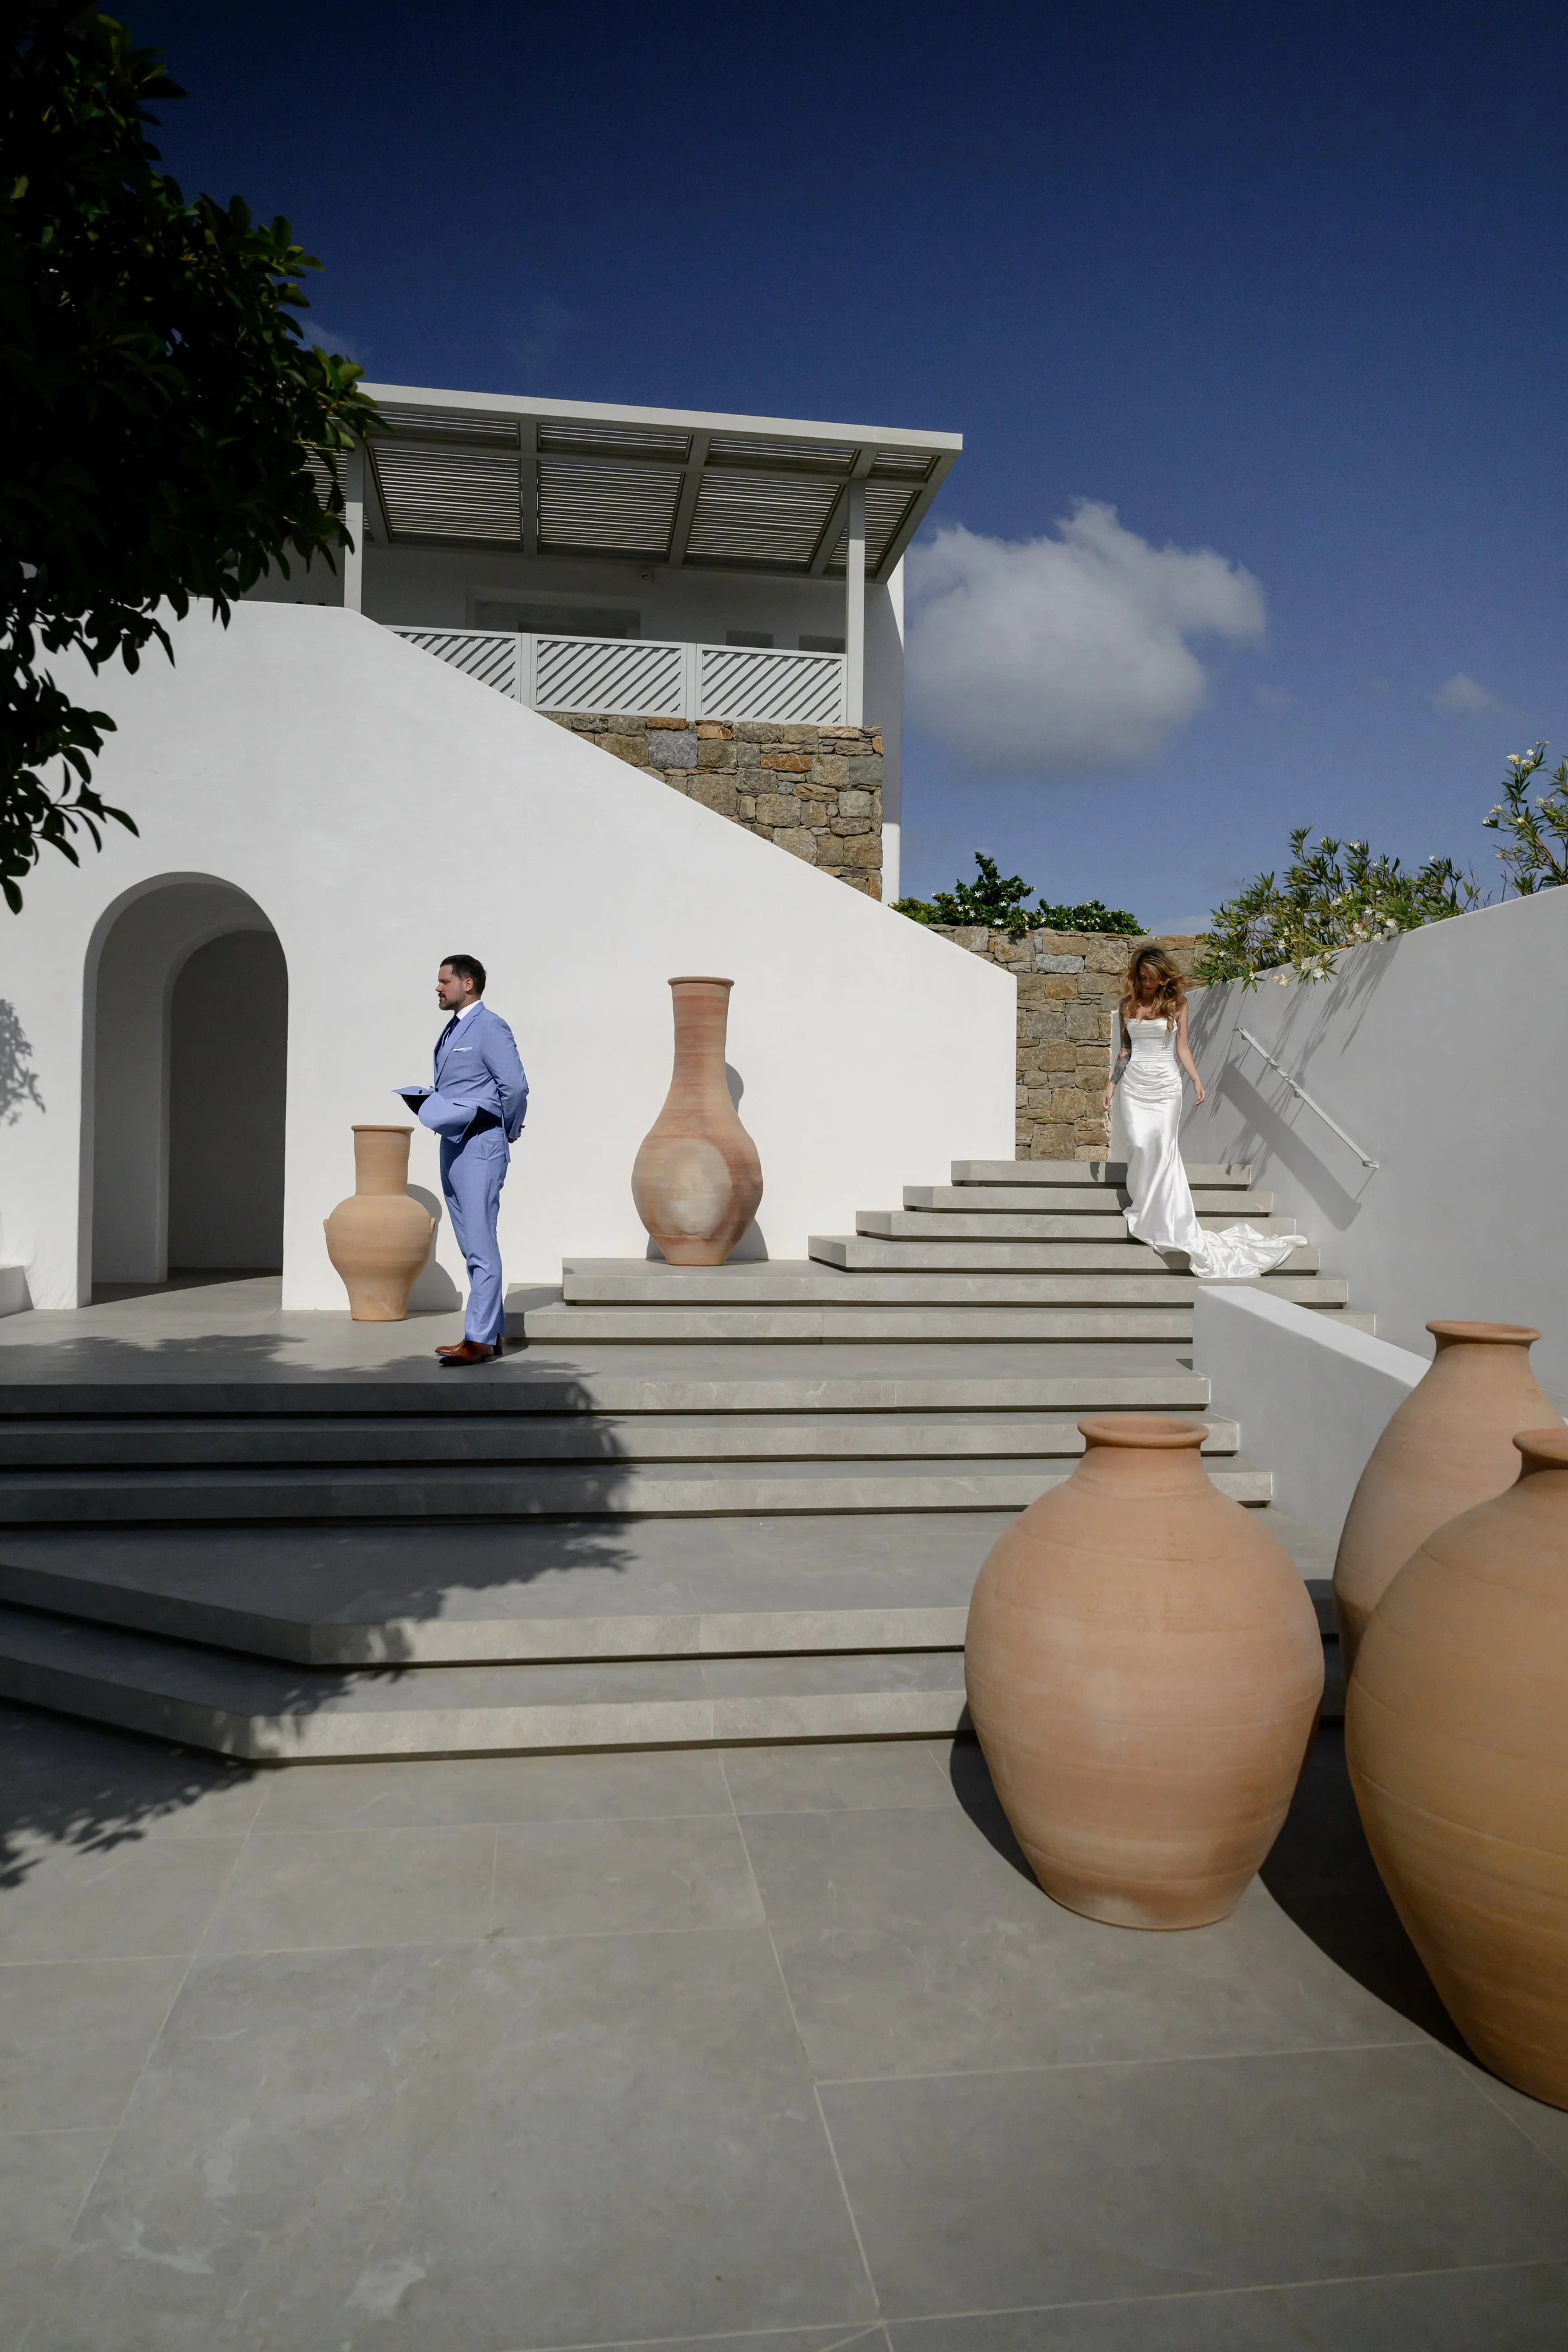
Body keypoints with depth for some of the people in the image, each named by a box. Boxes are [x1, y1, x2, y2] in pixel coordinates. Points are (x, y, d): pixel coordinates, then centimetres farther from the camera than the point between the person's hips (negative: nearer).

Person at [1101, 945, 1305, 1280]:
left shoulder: (1176, 1003, 3)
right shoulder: (1127, 1005, 8)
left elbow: (1182, 1047, 3)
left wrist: (1196, 1079, -8)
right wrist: (1111, 1085, 9)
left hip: (1166, 1085, -2)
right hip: (1134, 1084, 2)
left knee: (1163, 1147, -10)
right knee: (1139, 1144, -11)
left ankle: (1161, 1220, -7)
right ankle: (1143, 1211, 2)